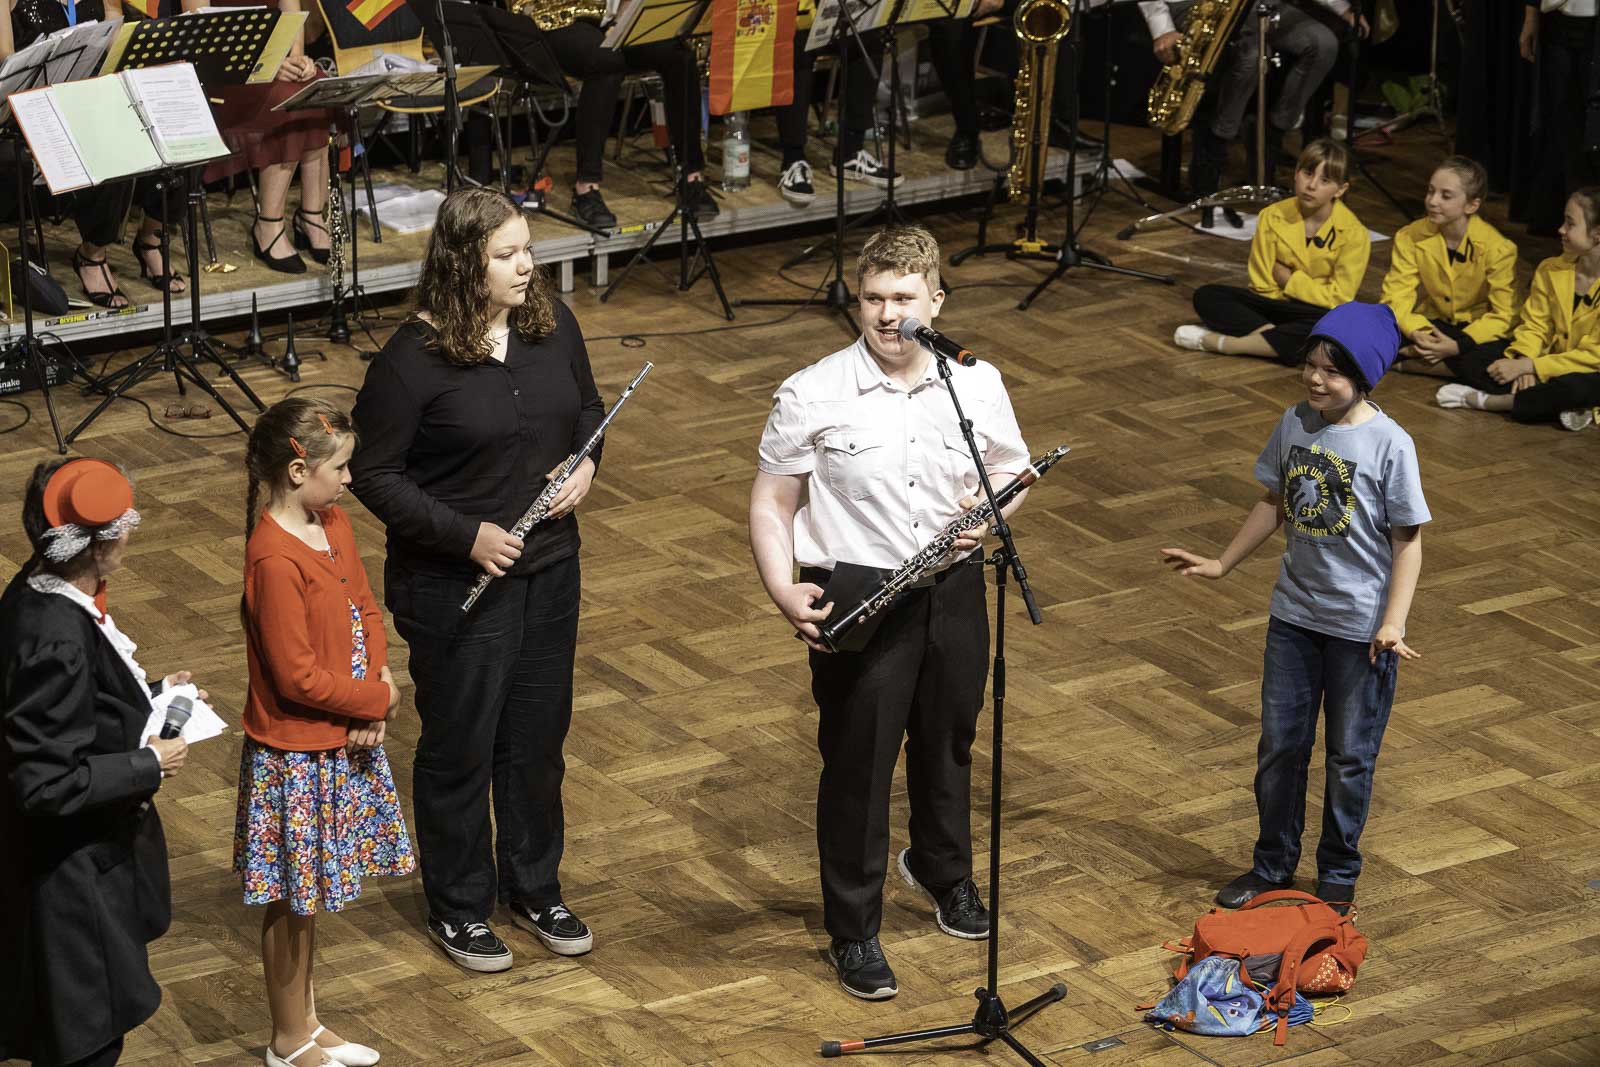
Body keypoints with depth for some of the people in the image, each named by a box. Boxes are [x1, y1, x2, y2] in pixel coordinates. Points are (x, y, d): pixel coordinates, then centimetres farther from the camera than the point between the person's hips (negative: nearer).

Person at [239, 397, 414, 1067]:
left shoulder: (333, 527, 3)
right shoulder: (274, 561, -25)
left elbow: (366, 612, 10)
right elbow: (298, 678, -25)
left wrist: (380, 682, -9)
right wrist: (378, 700, -13)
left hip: (343, 742, 8)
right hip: (295, 756, -8)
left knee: (308, 896, 21)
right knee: (293, 901, 7)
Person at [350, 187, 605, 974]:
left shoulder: (551, 325, -3)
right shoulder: (414, 358, -20)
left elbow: (588, 408, 14)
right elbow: (374, 474, -14)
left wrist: (585, 464, -7)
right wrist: (466, 534, -21)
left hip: (548, 571, 6)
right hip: (454, 584, -5)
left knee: (539, 738, 18)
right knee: (459, 748, 9)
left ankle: (534, 890, 36)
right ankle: (459, 909, 27)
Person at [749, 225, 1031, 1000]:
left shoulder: (977, 385, -2)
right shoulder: (812, 398, -12)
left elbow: (1014, 469, 12)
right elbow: (772, 505, -6)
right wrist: (784, 591, -19)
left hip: (951, 590, 4)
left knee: (947, 743, 23)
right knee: (858, 763, 3)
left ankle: (943, 871, 50)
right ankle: (853, 932, 18)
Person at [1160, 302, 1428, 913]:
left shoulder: (1389, 444, -17)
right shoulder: (1295, 425, -3)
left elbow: (1408, 539, -13)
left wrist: (1394, 621, -20)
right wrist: (1222, 564, 13)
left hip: (1360, 626, -5)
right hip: (1295, 614, 5)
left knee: (1350, 757, 10)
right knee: (1279, 746, 13)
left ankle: (1338, 876, 27)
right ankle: (1273, 867, 30)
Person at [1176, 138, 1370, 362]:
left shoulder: (1353, 234, -13)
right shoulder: (1272, 217, -5)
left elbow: (1338, 298, -13)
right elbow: (1264, 287, -1)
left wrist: (1288, 279, -10)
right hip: (1276, 306, 3)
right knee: (1207, 296, -16)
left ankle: (1221, 342, -33)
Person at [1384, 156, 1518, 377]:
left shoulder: (1498, 249, -17)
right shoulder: (1410, 237, -8)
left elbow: (1503, 315, -18)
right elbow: (1396, 296, -10)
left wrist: (1458, 346, -32)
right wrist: (1417, 333, -31)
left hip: (1476, 329, -1)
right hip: (1433, 325, 1)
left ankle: (1405, 363, -23)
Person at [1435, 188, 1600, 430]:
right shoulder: (1551, 270, -1)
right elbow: (1534, 326, 1)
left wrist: (1527, 367, -24)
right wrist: (1524, 360, -23)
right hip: (1549, 358, 7)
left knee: (1575, 388, -43)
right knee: (1473, 362, -11)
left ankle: (1482, 400, -23)